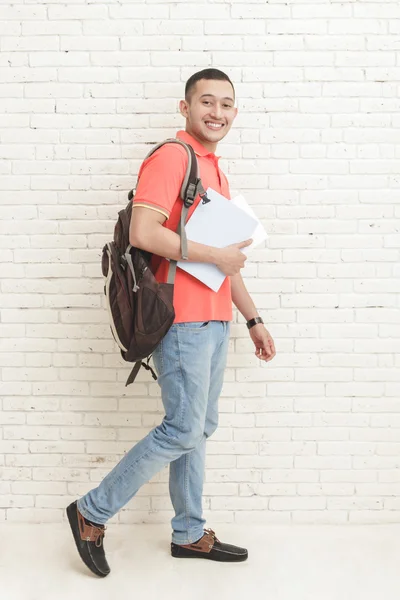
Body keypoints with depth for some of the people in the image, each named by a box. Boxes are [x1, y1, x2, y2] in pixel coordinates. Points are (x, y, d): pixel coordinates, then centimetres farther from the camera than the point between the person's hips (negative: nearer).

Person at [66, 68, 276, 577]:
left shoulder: (213, 169, 19)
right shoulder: (171, 157, -11)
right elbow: (143, 232, -25)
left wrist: (252, 319, 22)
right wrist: (216, 256, -18)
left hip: (214, 320, 9)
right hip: (183, 320, -9)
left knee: (201, 427, 14)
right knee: (184, 430, -5)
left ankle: (189, 534, 27)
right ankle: (93, 512, 10)